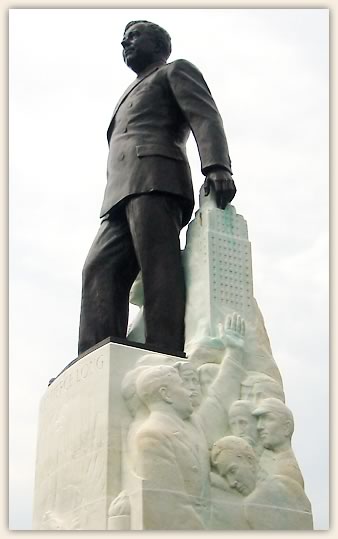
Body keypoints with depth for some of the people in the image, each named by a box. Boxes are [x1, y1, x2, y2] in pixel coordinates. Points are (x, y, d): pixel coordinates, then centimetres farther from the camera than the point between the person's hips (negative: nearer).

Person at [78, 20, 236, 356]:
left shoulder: (176, 71, 19)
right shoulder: (130, 99, 42)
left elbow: (205, 116, 1)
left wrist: (217, 166, -20)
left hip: (155, 180, -6)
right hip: (119, 198, 7)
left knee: (157, 268, -23)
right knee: (100, 270, -16)